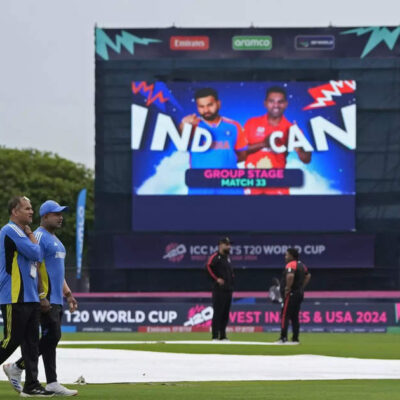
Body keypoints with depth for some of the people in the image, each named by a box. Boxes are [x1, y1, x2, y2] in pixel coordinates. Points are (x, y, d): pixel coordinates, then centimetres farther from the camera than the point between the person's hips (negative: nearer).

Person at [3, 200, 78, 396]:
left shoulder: (55, 240, 21)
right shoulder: (39, 237, -10)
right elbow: (35, 268, -18)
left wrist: (68, 294, 23)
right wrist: (41, 296, -24)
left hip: (56, 299, 10)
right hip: (45, 298, -10)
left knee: (50, 338, 7)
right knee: (52, 336, -13)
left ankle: (52, 384, 9)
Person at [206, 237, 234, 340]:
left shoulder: (227, 257, 19)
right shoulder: (215, 257, -8)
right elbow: (208, 267, -22)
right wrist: (216, 279, -21)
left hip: (228, 289, 8)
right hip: (219, 290, -8)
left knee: (225, 314, 9)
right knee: (218, 312, -9)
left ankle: (223, 336, 14)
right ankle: (215, 336, -8)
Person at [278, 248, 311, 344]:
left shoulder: (290, 265, -14)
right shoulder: (301, 265, 16)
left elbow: (290, 276, -32)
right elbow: (308, 276, 29)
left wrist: (287, 288, -23)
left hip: (291, 294, -9)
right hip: (300, 294, 9)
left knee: (285, 315, -10)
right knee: (295, 317, 13)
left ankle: (283, 337, -17)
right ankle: (295, 339, 13)